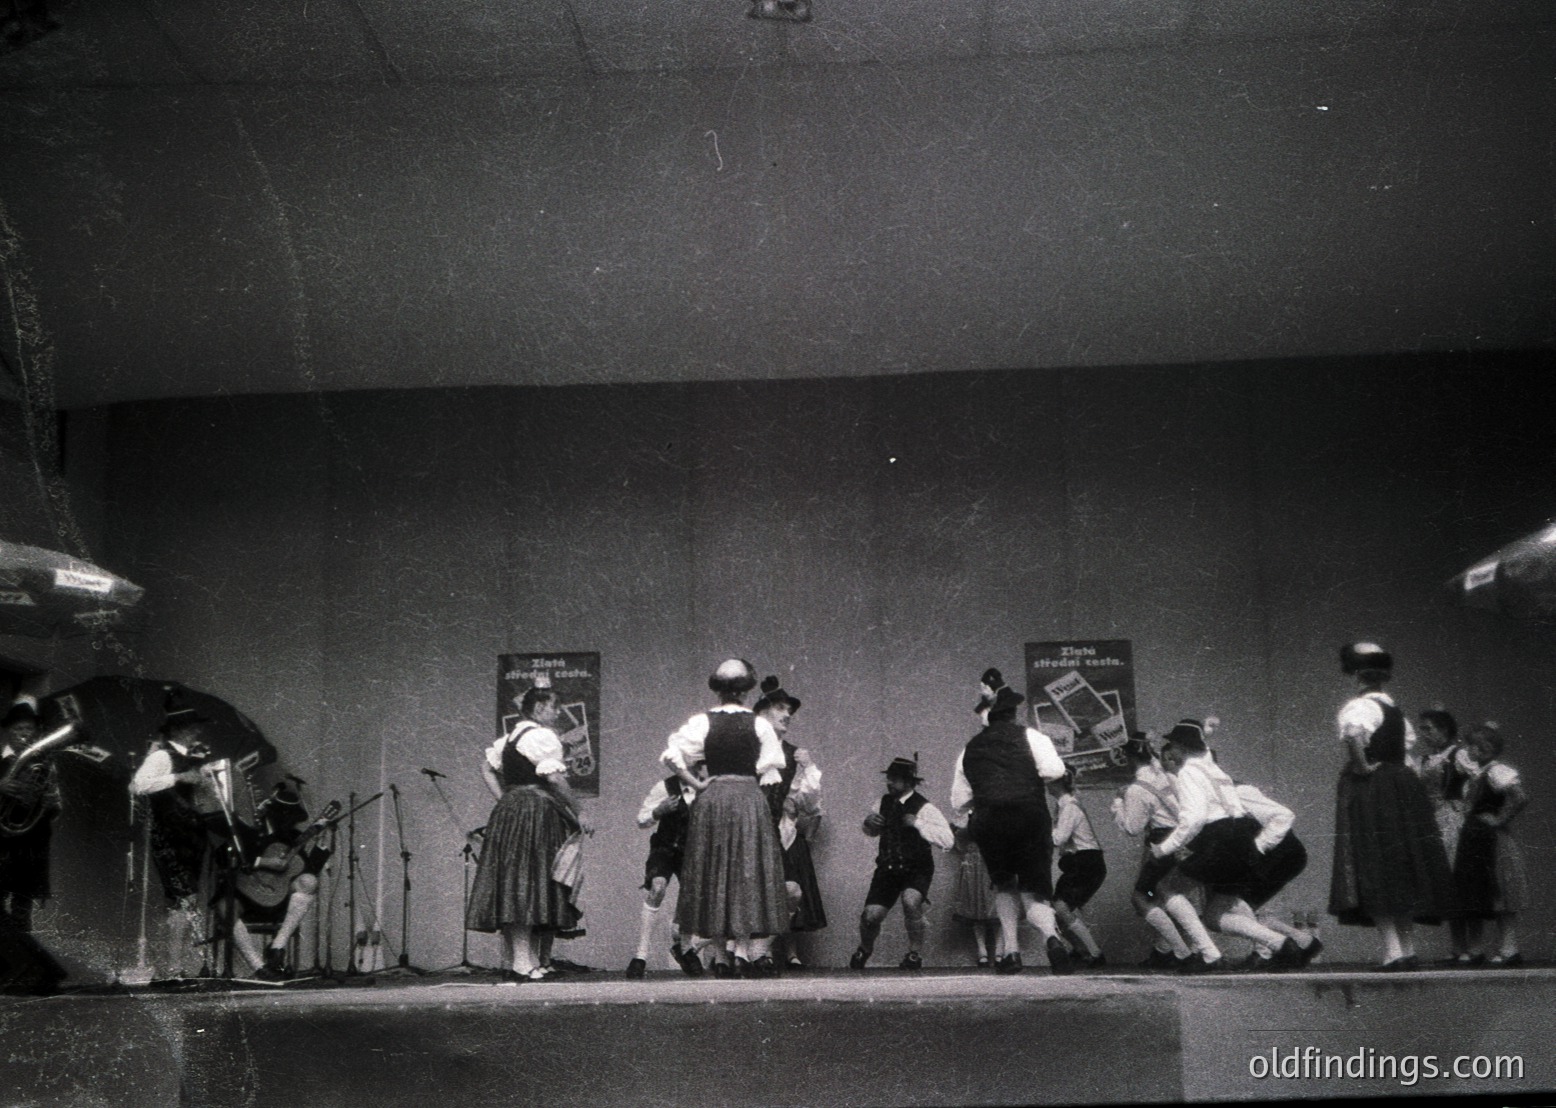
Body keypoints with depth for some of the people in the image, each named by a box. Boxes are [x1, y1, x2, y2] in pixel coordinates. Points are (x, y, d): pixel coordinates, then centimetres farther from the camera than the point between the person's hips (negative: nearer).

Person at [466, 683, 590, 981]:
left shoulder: (510, 737, 17)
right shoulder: (542, 736, -9)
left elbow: (487, 768, 22)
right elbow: (555, 779, -17)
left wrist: (504, 799, 16)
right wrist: (577, 813, -11)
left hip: (508, 812, 9)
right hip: (536, 814, -9)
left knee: (512, 885, 8)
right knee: (527, 885, -10)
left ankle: (514, 959, 11)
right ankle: (524, 964, -11)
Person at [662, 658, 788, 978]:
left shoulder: (702, 723, -2)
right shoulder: (760, 725, -2)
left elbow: (671, 755, -10)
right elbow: (771, 771, -1)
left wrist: (696, 783, -2)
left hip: (711, 799, 1)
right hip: (750, 800, -1)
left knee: (711, 875, 11)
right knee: (752, 873, 4)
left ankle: (693, 943, 11)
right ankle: (753, 950, 2)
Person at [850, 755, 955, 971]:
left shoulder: (923, 808, -15)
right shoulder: (885, 802, 3)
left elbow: (947, 840, -27)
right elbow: (872, 831, 22)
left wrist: (918, 823, -31)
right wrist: (868, 822, -2)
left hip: (916, 870, -4)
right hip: (888, 868, 5)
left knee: (911, 900, -33)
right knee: (871, 915, -8)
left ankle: (915, 954, -9)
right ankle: (864, 949, 28)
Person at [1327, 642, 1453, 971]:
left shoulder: (1360, 706, -12)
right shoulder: (1393, 707, 14)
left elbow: (1353, 734, -34)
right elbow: (1409, 738, 33)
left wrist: (1361, 765, -20)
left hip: (1368, 790, -8)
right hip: (1403, 784, 8)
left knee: (1374, 872, -6)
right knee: (1402, 871, 12)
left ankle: (1392, 950, -12)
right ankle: (1408, 948, 14)